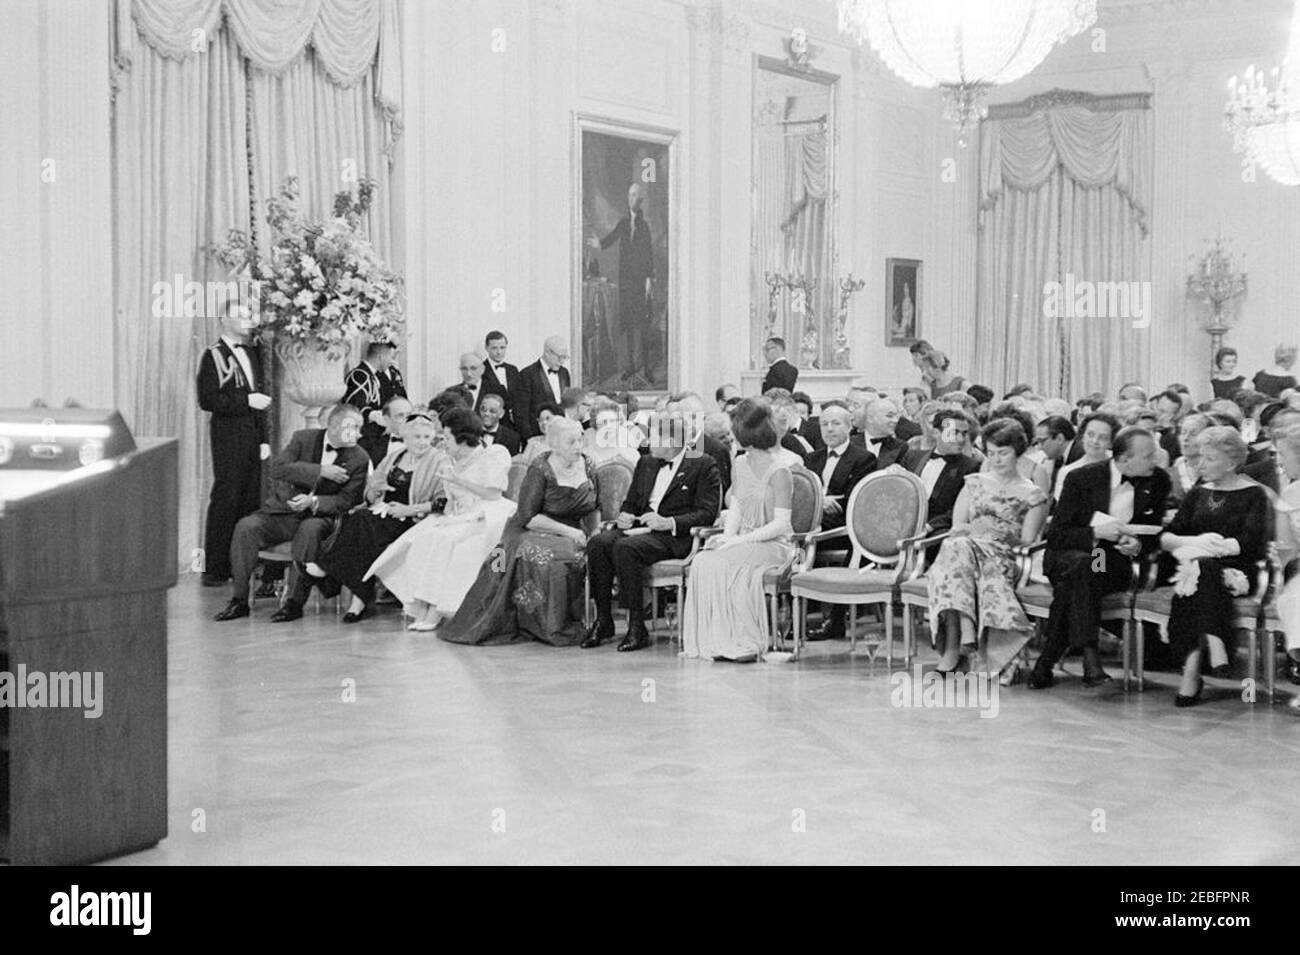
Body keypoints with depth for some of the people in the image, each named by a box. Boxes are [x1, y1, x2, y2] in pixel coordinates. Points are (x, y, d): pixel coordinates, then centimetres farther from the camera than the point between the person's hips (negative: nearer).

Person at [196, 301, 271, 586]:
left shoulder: (253, 352, 17)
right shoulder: (213, 356, -4)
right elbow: (207, 400, -13)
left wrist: (264, 439, 15)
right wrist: (246, 400, -16)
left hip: (252, 436, 6)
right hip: (228, 435, -6)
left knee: (251, 499, 4)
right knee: (225, 501, -7)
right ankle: (215, 569, -2)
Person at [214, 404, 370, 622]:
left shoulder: (359, 459, -1)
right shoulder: (303, 438, 1)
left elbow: (345, 501, -5)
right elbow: (278, 469, -14)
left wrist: (313, 502, -21)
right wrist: (320, 471, -20)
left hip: (318, 516, -2)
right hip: (282, 510, 2)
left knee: (310, 530, -37)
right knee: (246, 527, -24)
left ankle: (295, 602, -31)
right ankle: (239, 601, -18)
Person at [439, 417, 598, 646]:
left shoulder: (587, 468, 6)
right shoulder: (539, 470, -10)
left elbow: (594, 510, 19)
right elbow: (527, 517, -16)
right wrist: (567, 531, -21)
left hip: (570, 536, 5)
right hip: (532, 532, -4)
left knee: (582, 556, -31)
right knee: (543, 557, -38)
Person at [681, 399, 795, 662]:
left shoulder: (779, 472, -10)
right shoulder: (740, 465, 14)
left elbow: (780, 524, -15)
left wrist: (739, 540, -21)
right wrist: (728, 535, -7)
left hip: (773, 545, -6)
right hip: (744, 543, 7)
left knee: (723, 563, -30)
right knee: (702, 561, -21)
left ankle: (745, 643, -22)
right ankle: (718, 641, -21)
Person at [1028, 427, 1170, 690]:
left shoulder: (1157, 481, 2)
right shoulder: (1082, 478, -7)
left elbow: (1154, 534, 11)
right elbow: (1055, 535, -8)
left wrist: (1139, 545, -13)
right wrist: (1096, 533, -24)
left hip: (1116, 563, 1)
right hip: (1069, 557, -1)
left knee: (1071, 584, -33)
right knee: (1080, 564, -39)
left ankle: (1046, 665, -29)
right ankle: (1090, 658, -43)